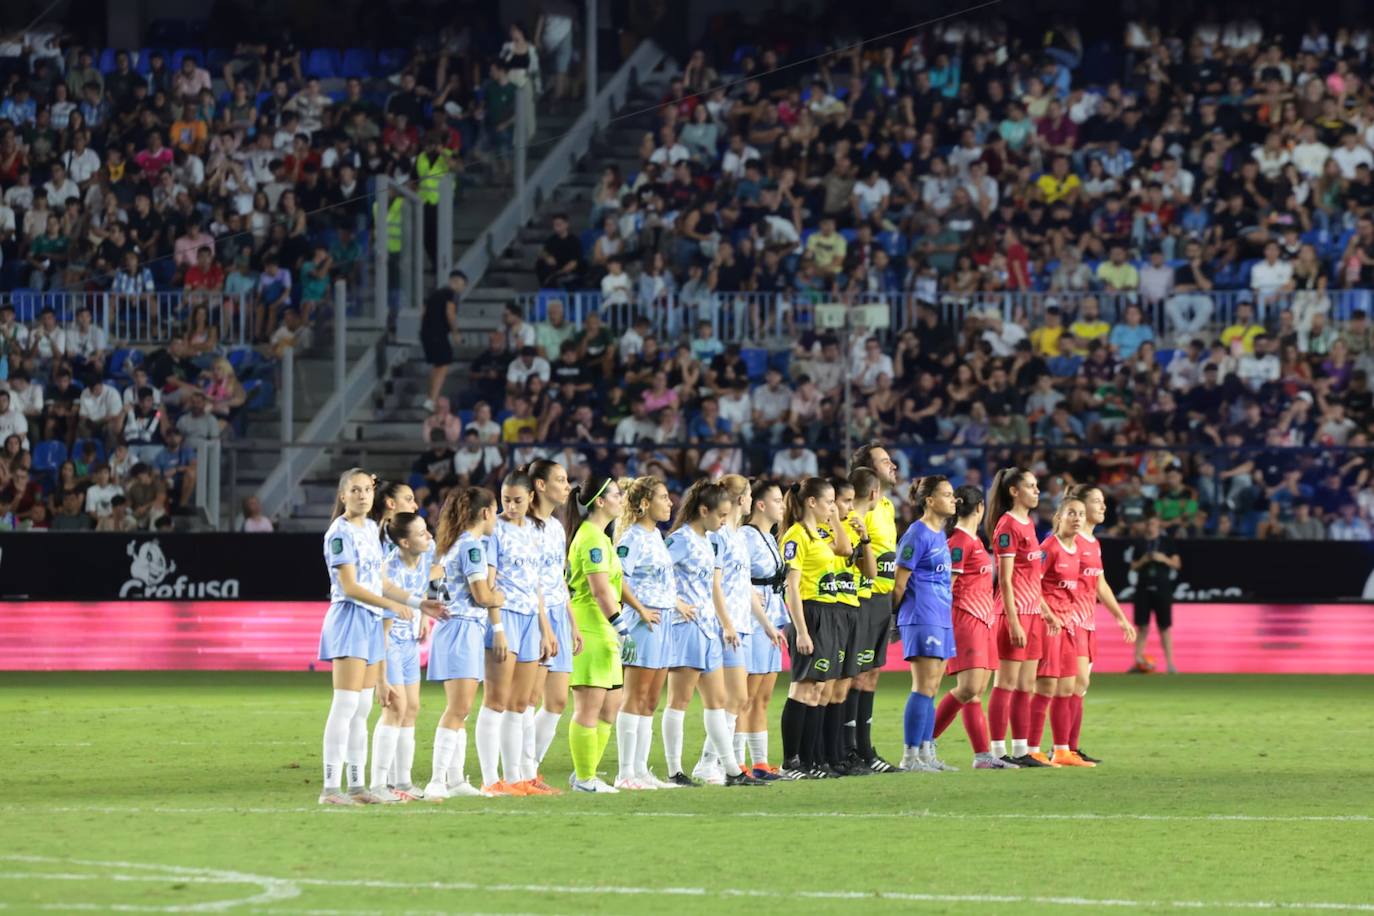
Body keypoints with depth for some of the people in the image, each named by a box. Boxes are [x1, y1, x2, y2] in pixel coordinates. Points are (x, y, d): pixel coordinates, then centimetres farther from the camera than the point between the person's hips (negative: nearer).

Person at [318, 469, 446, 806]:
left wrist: (418, 603, 17)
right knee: (345, 705, -12)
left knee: (362, 710, 9)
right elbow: (350, 586, -16)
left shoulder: (370, 529, 16)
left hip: (372, 622, 9)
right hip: (350, 618, -9)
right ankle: (330, 788, -13)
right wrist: (394, 605, -18)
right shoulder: (340, 533, -10)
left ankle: (357, 786, 12)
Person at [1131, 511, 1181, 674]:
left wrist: (1163, 559, -14)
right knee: (1142, 626, 0)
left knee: (1164, 627, -1)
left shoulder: (1167, 541, 4)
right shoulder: (1139, 543, 8)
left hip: (1162, 588, -1)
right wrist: (1143, 561, -9)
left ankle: (1170, 663, 0)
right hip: (1143, 587, 1)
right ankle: (1138, 660, 4)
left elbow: (1177, 564, 3)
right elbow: (1134, 567, 11)